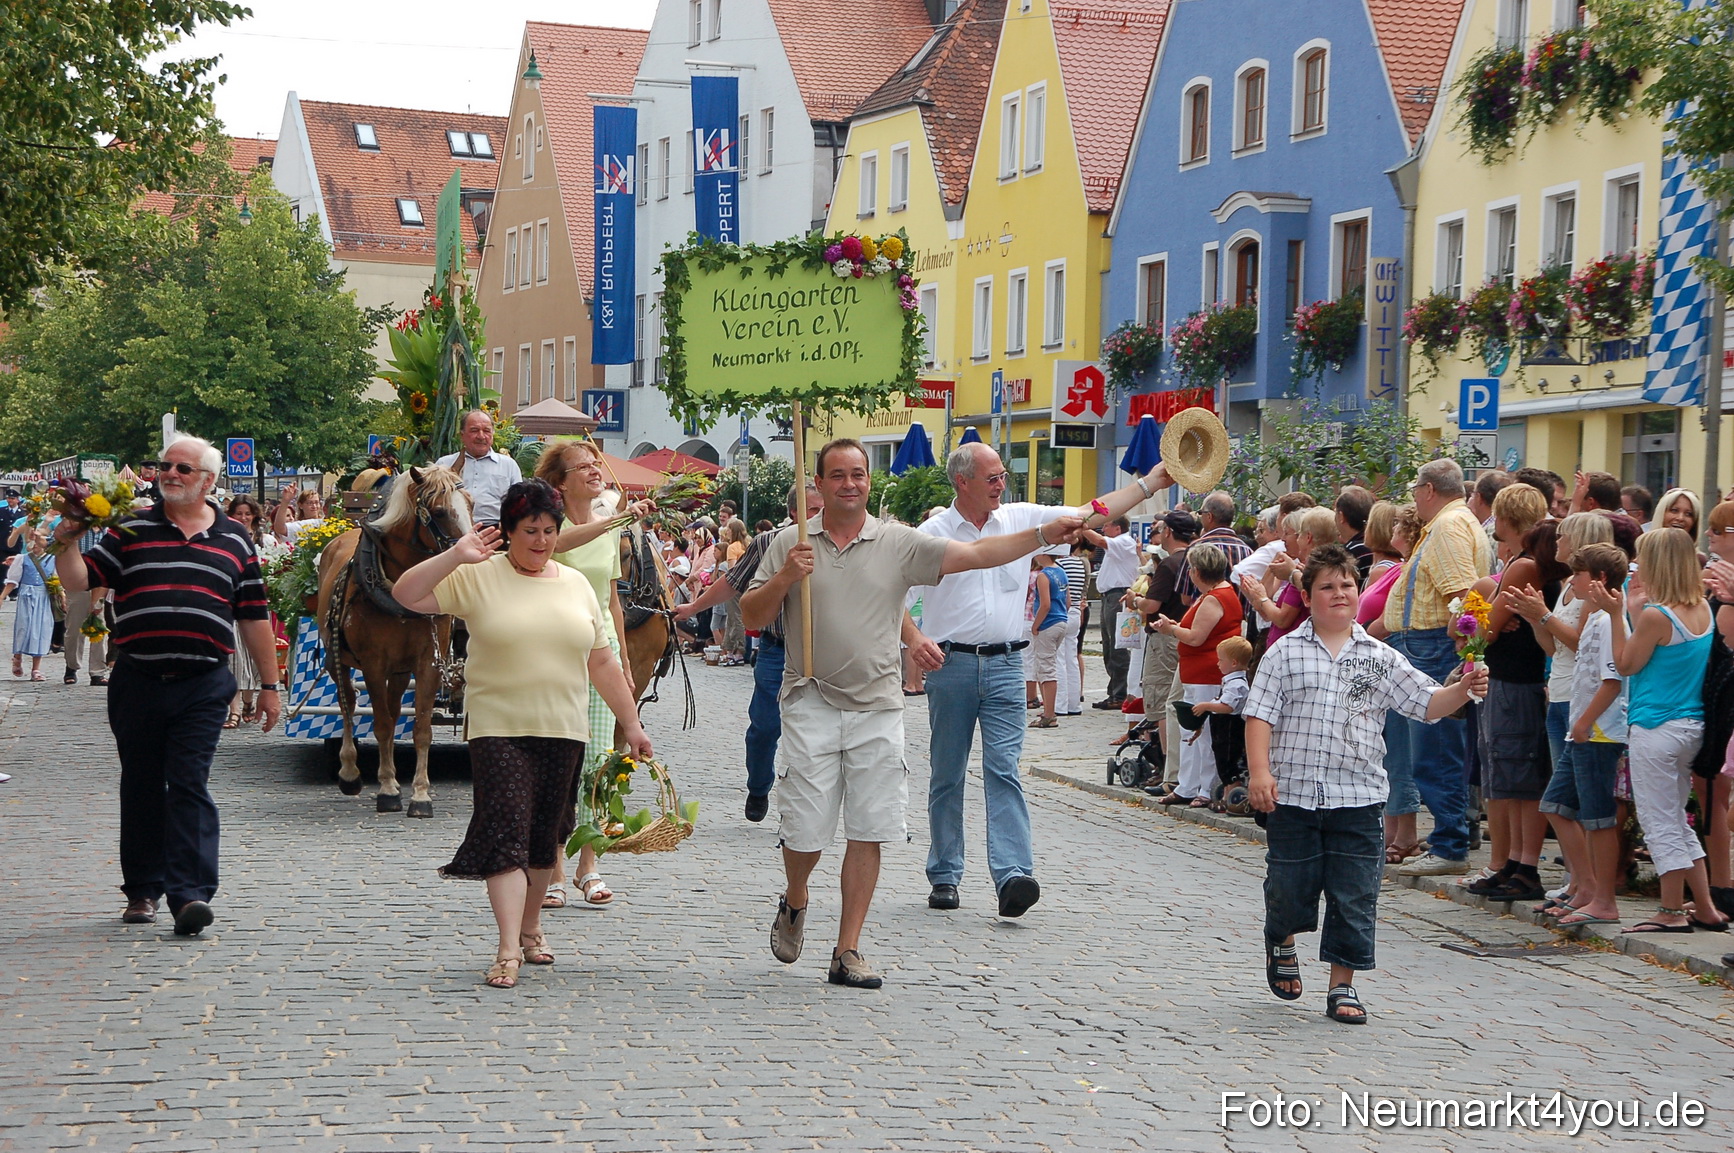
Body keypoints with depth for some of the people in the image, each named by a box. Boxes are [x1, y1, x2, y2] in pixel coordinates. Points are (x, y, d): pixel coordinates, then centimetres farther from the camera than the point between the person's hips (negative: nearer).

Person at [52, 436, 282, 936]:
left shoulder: (234, 540, 10)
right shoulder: (131, 530, 8)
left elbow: (254, 616, 12)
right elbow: (79, 581, 2)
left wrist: (270, 684, 11)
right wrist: (68, 543, -17)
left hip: (203, 687, -1)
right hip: (137, 683, 1)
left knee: (189, 786, -9)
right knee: (141, 787, 10)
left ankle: (190, 894, -13)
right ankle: (142, 890, 22)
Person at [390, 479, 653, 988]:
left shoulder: (576, 584, 11)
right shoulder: (477, 576, -2)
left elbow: (603, 663, 14)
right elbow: (406, 596, -12)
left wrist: (632, 724, 14)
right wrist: (455, 556, -21)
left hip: (563, 731, 4)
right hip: (499, 728, -4)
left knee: (545, 836, 12)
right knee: (506, 833, -12)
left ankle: (531, 926, 30)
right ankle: (509, 949, -14)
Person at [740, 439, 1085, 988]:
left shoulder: (900, 542, 5)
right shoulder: (790, 543, 4)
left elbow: (976, 555, 0)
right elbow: (751, 617, 3)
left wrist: (1044, 534, -10)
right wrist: (784, 579, -15)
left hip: (877, 706, 1)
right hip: (812, 702, -1)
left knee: (869, 832, 0)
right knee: (805, 830, -1)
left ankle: (847, 952, 8)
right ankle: (794, 903, 32)